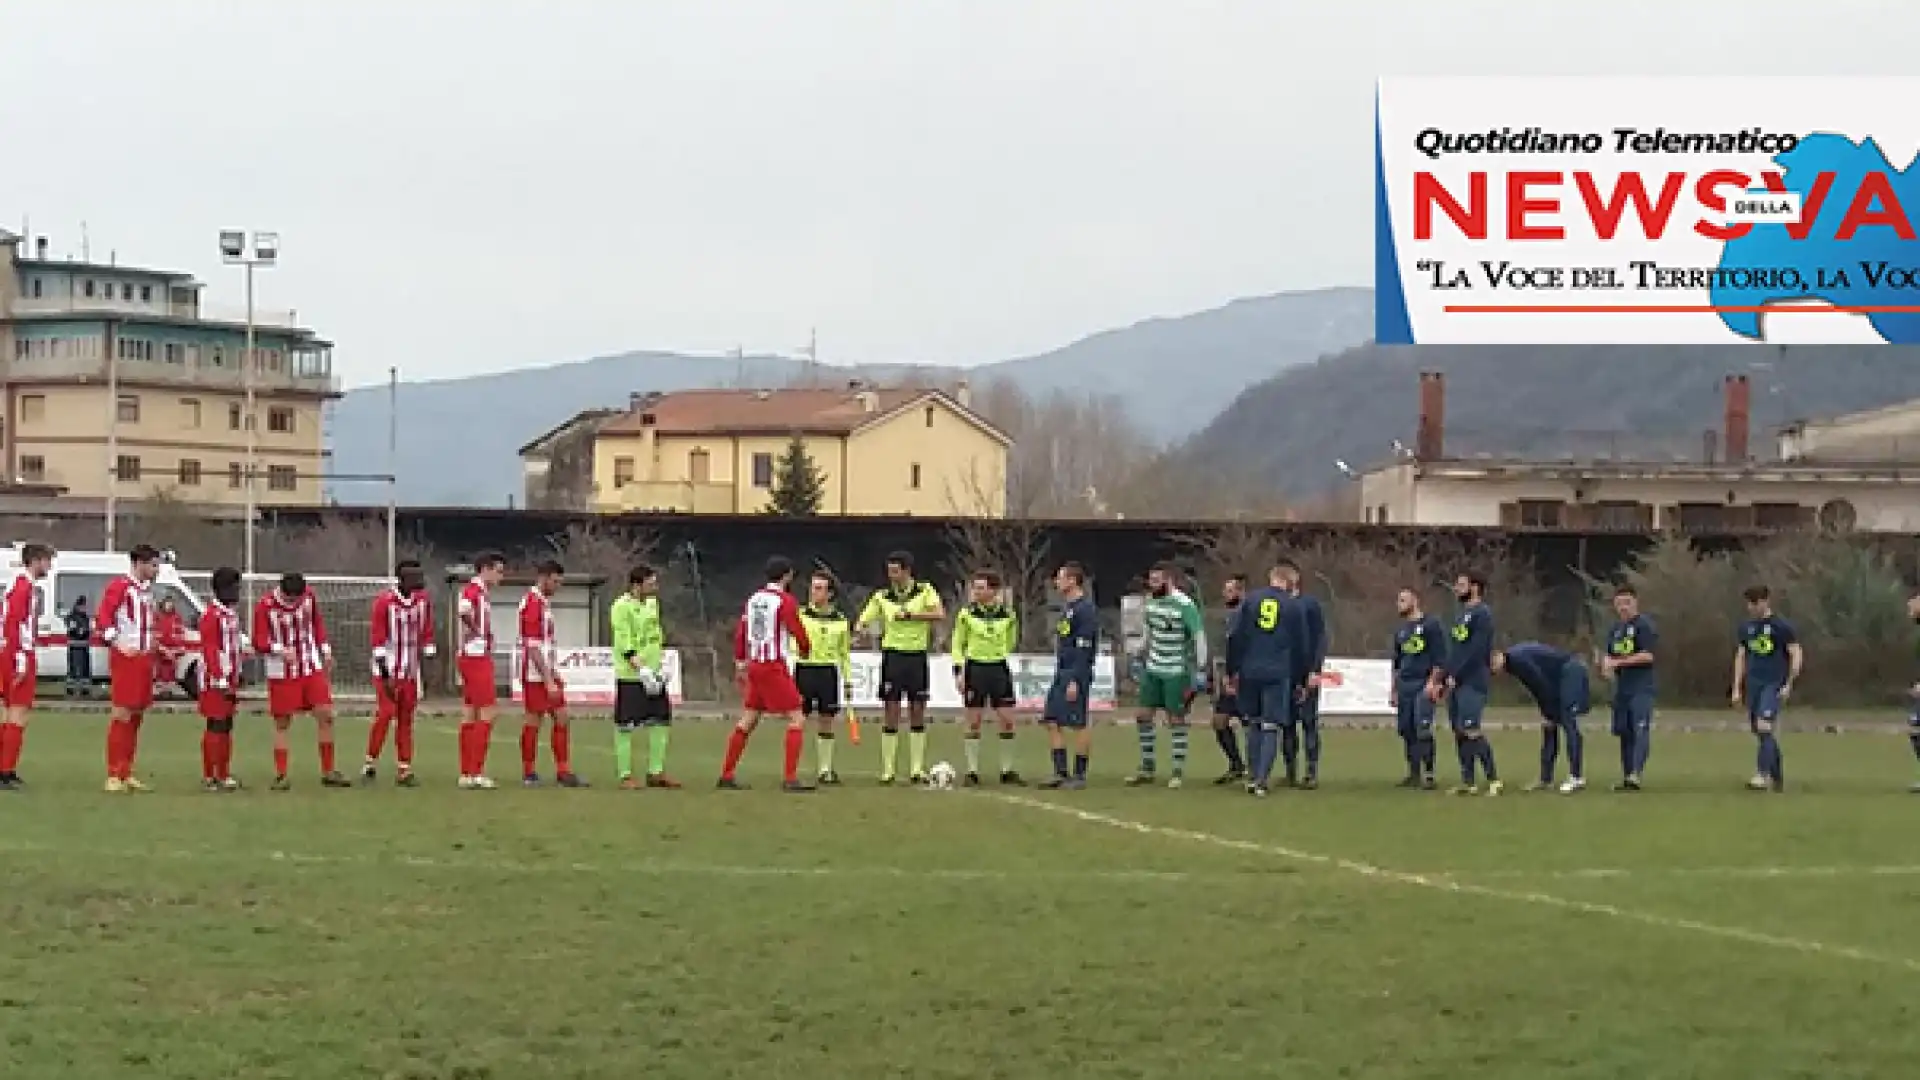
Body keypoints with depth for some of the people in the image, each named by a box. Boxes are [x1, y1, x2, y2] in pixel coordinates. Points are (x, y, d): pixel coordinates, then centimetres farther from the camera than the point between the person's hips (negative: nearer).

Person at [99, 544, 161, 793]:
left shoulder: (147, 589, 18)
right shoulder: (119, 587, -10)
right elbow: (104, 617, -16)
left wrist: (154, 647, 21)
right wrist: (116, 643, -22)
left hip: (144, 658, 9)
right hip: (126, 658, -9)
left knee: (136, 716, 11)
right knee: (122, 715, -10)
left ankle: (126, 774, 18)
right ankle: (113, 776, -10)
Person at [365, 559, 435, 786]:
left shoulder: (423, 600, 3)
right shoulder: (385, 601, -13)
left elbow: (426, 634, 12)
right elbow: (377, 638, -12)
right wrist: (385, 675, -14)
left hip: (410, 671, 5)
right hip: (388, 670, -5)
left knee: (406, 719, 7)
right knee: (385, 714, -12)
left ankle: (404, 770, 10)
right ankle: (371, 764, 2)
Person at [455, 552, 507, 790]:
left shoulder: (483, 592, 15)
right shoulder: (473, 590, -15)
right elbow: (463, 610, -35)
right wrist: (475, 630, -21)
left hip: (479, 658, 10)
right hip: (477, 657, -10)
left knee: (469, 715, 11)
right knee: (487, 714, -8)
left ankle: (467, 774, 14)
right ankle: (476, 772, -8)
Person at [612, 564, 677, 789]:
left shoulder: (652, 603, 12)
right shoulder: (622, 607, -14)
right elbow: (625, 646, -18)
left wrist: (662, 665, 10)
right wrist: (643, 670, -23)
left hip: (653, 675, 8)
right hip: (630, 677, -8)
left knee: (660, 722, 8)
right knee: (625, 726, -2)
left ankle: (656, 772, 17)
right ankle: (625, 775, 4)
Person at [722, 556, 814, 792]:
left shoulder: (754, 599, 9)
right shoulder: (785, 600, -12)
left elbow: (740, 633, 13)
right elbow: (798, 631, -12)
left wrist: (740, 664, 22)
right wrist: (805, 649, 10)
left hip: (754, 664, 8)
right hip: (774, 666, -8)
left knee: (747, 721, 15)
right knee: (797, 720, -3)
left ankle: (726, 776, 18)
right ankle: (790, 779, -11)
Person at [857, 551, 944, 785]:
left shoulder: (924, 590, 0)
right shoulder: (882, 597, 3)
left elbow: (940, 614, -14)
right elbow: (863, 622, 2)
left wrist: (911, 615, -19)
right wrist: (861, 631, -19)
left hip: (917, 655, 0)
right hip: (893, 654, 0)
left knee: (917, 712, 4)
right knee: (891, 713, -3)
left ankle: (917, 769, 10)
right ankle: (887, 771, 1)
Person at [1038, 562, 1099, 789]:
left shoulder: (1085, 609, -14)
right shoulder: (1067, 606, 16)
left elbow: (1084, 649, -18)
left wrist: (1075, 681, -21)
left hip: (1076, 675, -10)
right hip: (1061, 673, 10)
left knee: (1078, 724, -3)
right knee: (1051, 721, 6)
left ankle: (1079, 775, 3)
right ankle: (1060, 773, 10)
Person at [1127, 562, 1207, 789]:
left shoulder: (1185, 605, -16)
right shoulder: (1151, 601, 4)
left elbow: (1199, 637, -14)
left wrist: (1200, 671, -15)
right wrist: (1141, 657, 20)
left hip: (1176, 672, -6)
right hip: (1152, 670, 6)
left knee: (1176, 719, 1)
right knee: (1144, 716, 6)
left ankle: (1178, 771, 10)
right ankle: (1146, 769, 15)